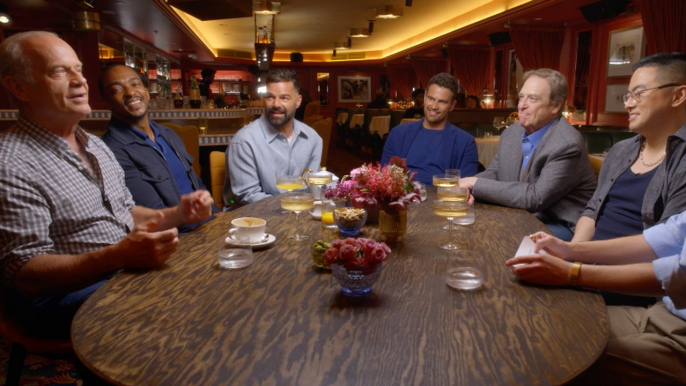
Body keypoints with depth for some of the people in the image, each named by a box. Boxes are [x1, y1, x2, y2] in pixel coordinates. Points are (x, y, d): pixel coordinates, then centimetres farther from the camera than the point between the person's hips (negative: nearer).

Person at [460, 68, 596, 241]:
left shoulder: (567, 143, -20)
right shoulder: (512, 133, 3)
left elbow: (536, 197, -25)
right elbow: (493, 173, 9)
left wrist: (476, 184, -22)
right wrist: (469, 187, -15)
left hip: (563, 227, -6)